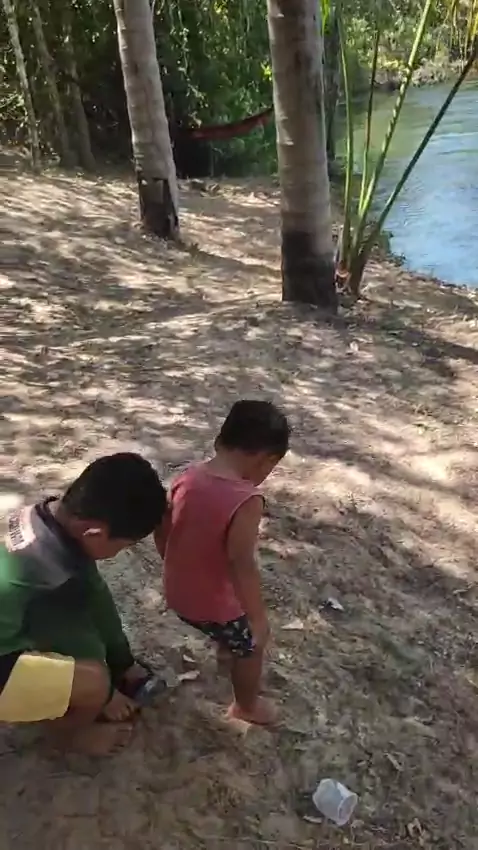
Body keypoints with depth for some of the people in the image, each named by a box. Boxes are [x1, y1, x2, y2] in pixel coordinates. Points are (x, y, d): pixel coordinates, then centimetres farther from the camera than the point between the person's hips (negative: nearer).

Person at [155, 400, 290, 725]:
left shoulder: (188, 477, -8)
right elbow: (242, 566, -29)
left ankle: (226, 646, 62)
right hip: (214, 603, -6)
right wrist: (258, 618, -16)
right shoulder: (246, 501, -29)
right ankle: (246, 706, 43)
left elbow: (162, 531, 3)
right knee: (251, 646, 22)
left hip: (177, 592, 7)